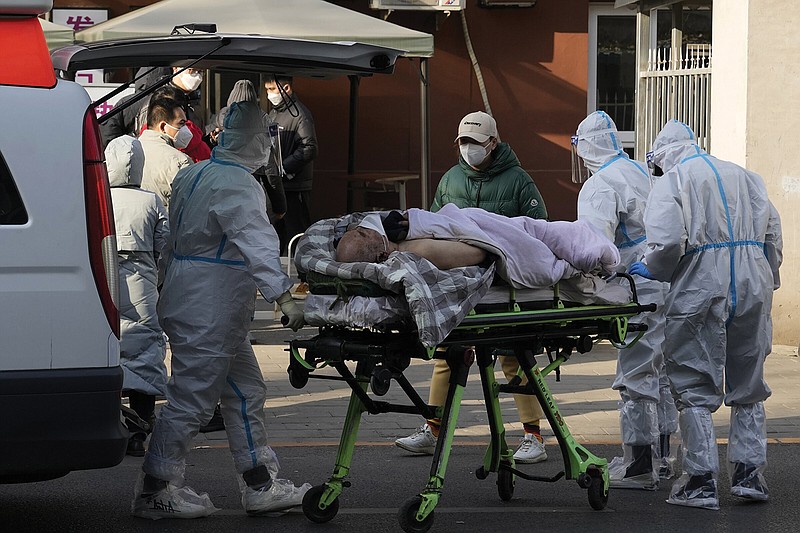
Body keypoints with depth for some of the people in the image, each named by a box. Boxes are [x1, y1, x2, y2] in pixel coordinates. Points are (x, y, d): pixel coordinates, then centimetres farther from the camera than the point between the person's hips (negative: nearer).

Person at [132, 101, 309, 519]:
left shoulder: (193, 175, 12)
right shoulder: (236, 184, -19)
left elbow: (176, 239, 23)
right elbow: (257, 245, -31)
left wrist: (171, 287, 34)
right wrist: (282, 296, -39)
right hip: (208, 312, -10)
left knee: (246, 392, 15)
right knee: (192, 398, -4)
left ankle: (261, 484, 19)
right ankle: (155, 491, 2)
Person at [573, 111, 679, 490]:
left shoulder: (599, 186, -12)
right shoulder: (642, 172, 16)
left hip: (642, 288, -9)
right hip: (669, 282, 9)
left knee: (636, 377, -5)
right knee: (660, 371, 17)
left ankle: (639, 466, -4)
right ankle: (661, 455, 26)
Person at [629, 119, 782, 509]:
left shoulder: (672, 181, 0)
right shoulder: (744, 176, 17)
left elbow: (667, 240, -15)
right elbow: (772, 233, 15)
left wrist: (652, 269, 3)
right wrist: (768, 281, 23)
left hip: (701, 287, -5)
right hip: (753, 285, 5)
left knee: (695, 388, 2)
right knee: (748, 385, 15)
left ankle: (701, 480, 1)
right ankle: (749, 472, 15)